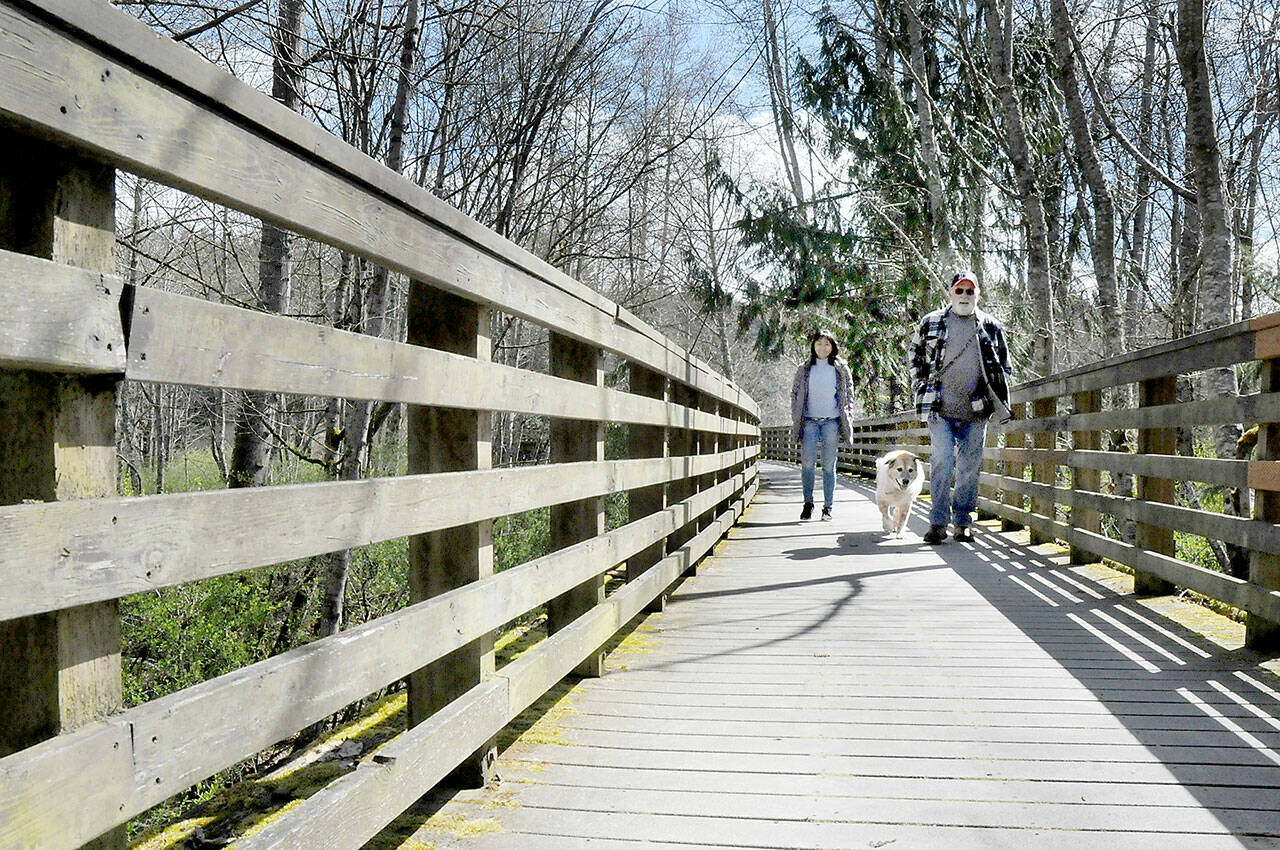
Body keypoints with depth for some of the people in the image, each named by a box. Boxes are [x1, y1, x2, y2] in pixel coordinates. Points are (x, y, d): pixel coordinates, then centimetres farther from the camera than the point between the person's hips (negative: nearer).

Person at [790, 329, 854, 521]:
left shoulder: (841, 368, 9)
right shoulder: (804, 369, 11)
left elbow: (849, 394, 12)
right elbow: (795, 393, 13)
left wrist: (846, 418, 3)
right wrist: (796, 419, 5)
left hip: (831, 421, -1)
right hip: (810, 421, 1)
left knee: (829, 465, -1)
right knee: (807, 463, -8)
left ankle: (827, 507, 5)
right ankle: (808, 502, 7)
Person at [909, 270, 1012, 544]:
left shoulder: (991, 327, 13)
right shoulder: (931, 323, 9)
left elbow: (1004, 366, 20)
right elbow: (916, 357, 16)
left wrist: (997, 398, 10)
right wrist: (923, 388, 7)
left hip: (975, 411, 2)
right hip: (940, 408, -2)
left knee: (969, 468, 5)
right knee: (942, 462, -10)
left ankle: (962, 523, 15)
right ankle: (938, 522, -2)